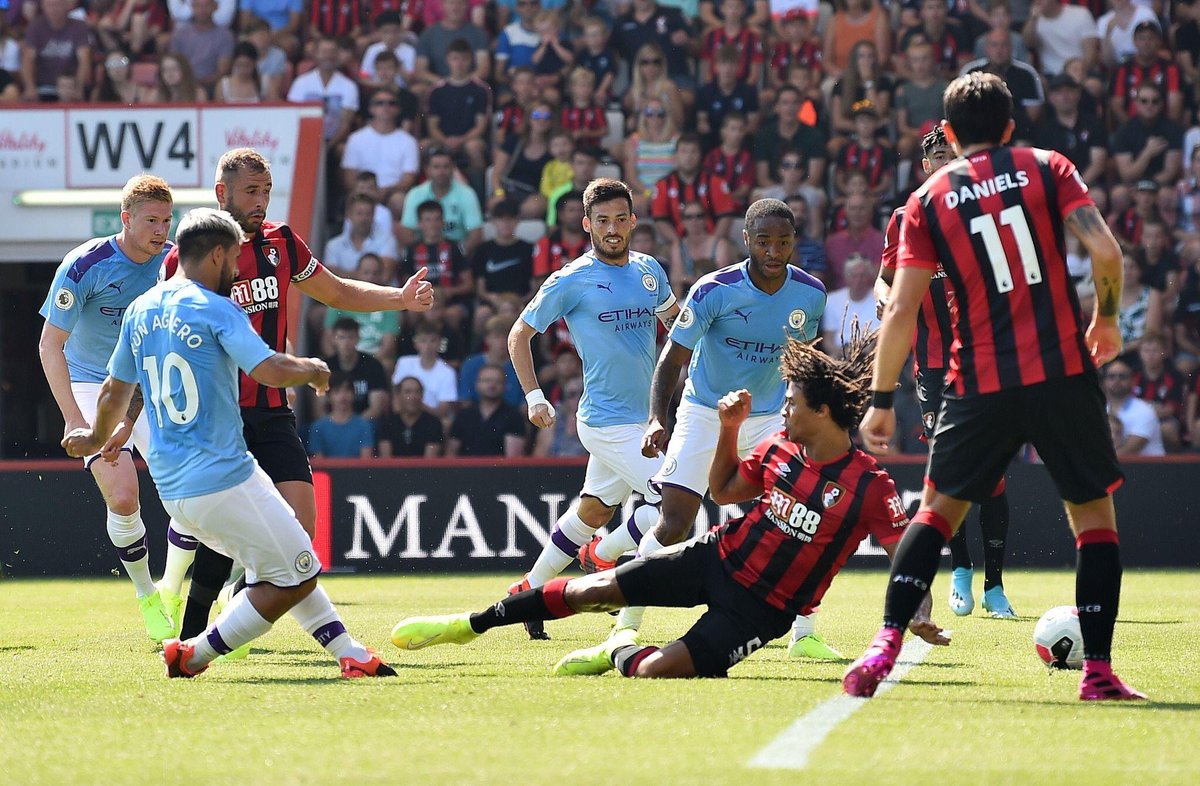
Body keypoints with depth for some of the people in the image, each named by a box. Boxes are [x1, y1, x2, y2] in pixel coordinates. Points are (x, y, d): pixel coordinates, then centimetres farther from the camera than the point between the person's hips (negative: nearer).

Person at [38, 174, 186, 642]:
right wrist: (74, 419, -22)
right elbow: (50, 345, -15)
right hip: (92, 388, -4)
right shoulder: (83, 266, -19)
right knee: (122, 497, -19)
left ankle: (170, 595, 11)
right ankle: (146, 597, 6)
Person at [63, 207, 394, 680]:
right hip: (223, 478, -9)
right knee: (295, 578, 0)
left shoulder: (140, 311, 11)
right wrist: (314, 369, -1)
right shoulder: (216, 309, -11)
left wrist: (96, 437, 43)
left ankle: (350, 654, 18)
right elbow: (271, 370, -22)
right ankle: (193, 656, 2)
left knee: (289, 567, 20)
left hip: (170, 486, 9)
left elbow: (116, 391, 23)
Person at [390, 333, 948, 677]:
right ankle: (467, 626, 15)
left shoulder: (869, 487, -19)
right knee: (593, 589, -1)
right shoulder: (781, 448, 1)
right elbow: (724, 491, 16)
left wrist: (916, 614, -36)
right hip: (720, 557, 6)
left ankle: (621, 654, 16)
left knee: (654, 671, -23)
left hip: (763, 608, -6)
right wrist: (728, 429, 3)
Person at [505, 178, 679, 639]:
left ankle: (529, 590, 29)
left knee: (593, 512, 16)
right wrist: (533, 396, -10)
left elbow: (674, 317, 25)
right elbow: (519, 334, -1)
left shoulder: (649, 269, 7)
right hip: (608, 422, -7)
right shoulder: (572, 281, -10)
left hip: (642, 417, 7)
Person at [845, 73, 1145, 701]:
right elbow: (1105, 250, -9)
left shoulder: (927, 200, 5)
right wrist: (1105, 320, 9)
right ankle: (1098, 671, 3)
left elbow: (901, 309, -1)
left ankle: (885, 646, -2)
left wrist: (881, 401, 5)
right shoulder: (1047, 168, 5)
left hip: (980, 384, 1)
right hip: (1063, 372, -1)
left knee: (940, 508, 14)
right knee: (1093, 514, 11)